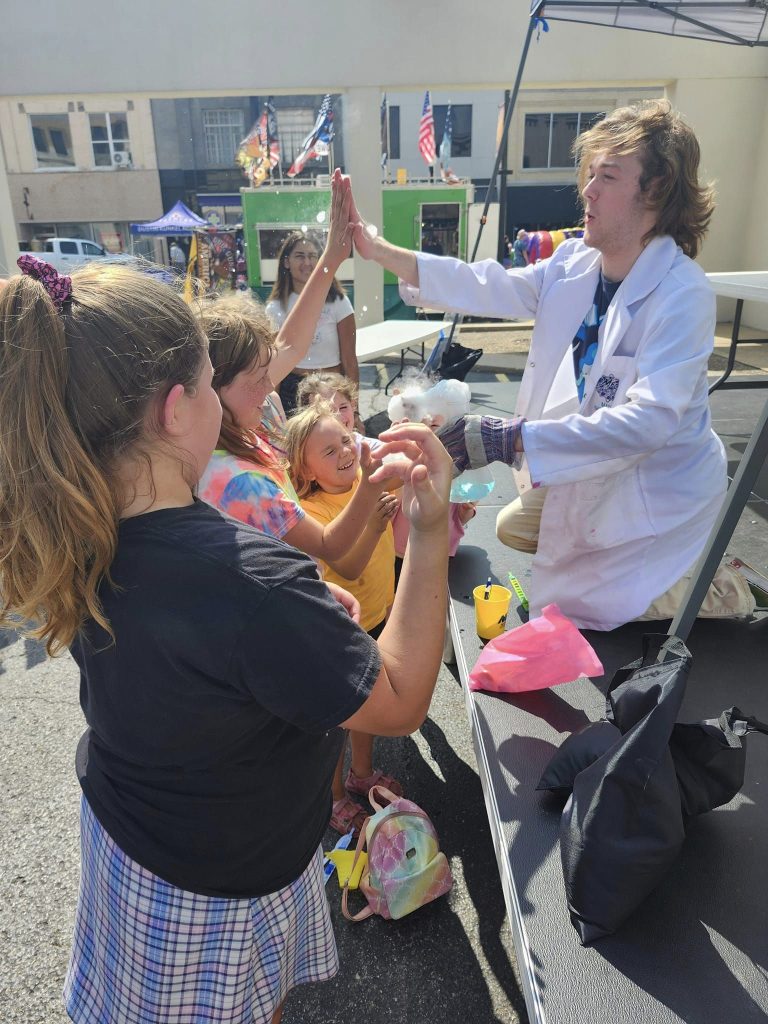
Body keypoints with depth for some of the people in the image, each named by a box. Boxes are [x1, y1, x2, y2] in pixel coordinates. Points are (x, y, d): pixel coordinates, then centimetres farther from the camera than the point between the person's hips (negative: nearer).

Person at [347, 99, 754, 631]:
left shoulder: (683, 295, -29)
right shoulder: (574, 264, -6)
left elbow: (649, 420, -38)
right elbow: (488, 288, -8)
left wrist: (513, 440, -45)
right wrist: (379, 250, -15)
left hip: (657, 487, -7)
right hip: (594, 469, 8)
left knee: (554, 608, -3)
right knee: (513, 528, 24)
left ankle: (718, 589, 13)